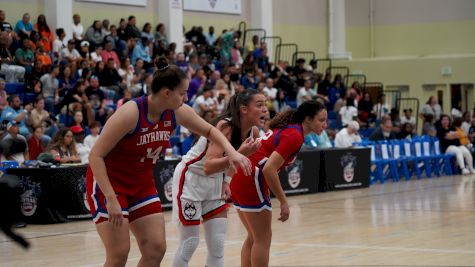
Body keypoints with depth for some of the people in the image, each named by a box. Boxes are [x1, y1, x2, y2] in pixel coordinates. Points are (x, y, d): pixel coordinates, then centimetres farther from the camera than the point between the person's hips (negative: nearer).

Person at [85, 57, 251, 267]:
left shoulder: (177, 113, -8)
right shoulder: (130, 113, -27)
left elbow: (209, 131, 11)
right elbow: (95, 155, -24)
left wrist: (231, 152, -8)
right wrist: (111, 199, -29)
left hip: (141, 183, 7)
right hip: (107, 181, -7)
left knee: (156, 249, -1)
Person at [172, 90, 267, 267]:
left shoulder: (253, 132, -6)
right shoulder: (225, 126, -28)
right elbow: (208, 167, -36)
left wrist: (226, 181, 2)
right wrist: (238, 155, -46)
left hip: (214, 181, 7)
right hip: (190, 179, -7)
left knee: (218, 245, 2)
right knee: (190, 243, -4)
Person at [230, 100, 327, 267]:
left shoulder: (285, 128, 15)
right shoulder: (295, 136, -12)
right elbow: (269, 169, -21)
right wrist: (283, 202, -16)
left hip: (239, 179, 9)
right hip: (251, 180, -9)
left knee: (254, 238, 16)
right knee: (263, 239, -2)